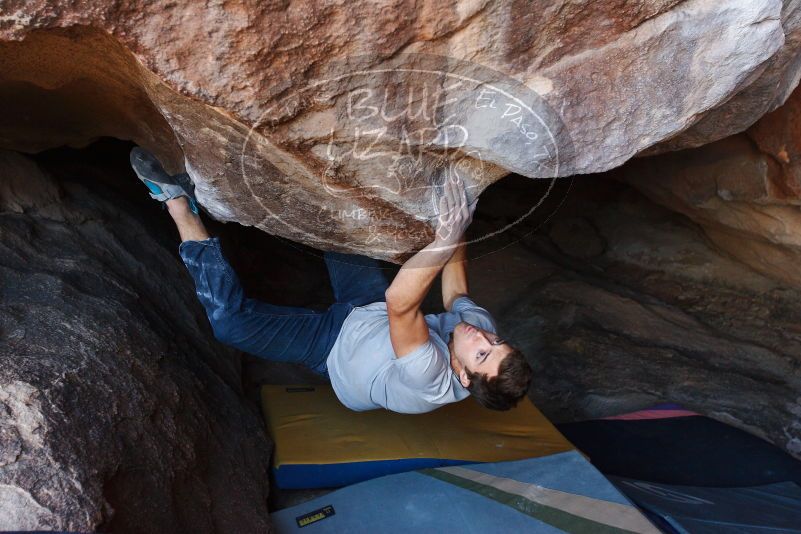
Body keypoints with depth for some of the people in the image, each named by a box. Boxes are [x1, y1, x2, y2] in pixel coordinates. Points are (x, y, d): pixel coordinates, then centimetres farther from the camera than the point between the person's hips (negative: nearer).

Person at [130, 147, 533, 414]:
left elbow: (399, 304, -54)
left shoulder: (432, 381, -41)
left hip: (334, 348, -7)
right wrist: (455, 236, -9)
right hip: (370, 309, 7)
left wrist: (447, 238, -58)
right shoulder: (481, 326, -21)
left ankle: (178, 202, -11)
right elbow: (455, 291, -3)